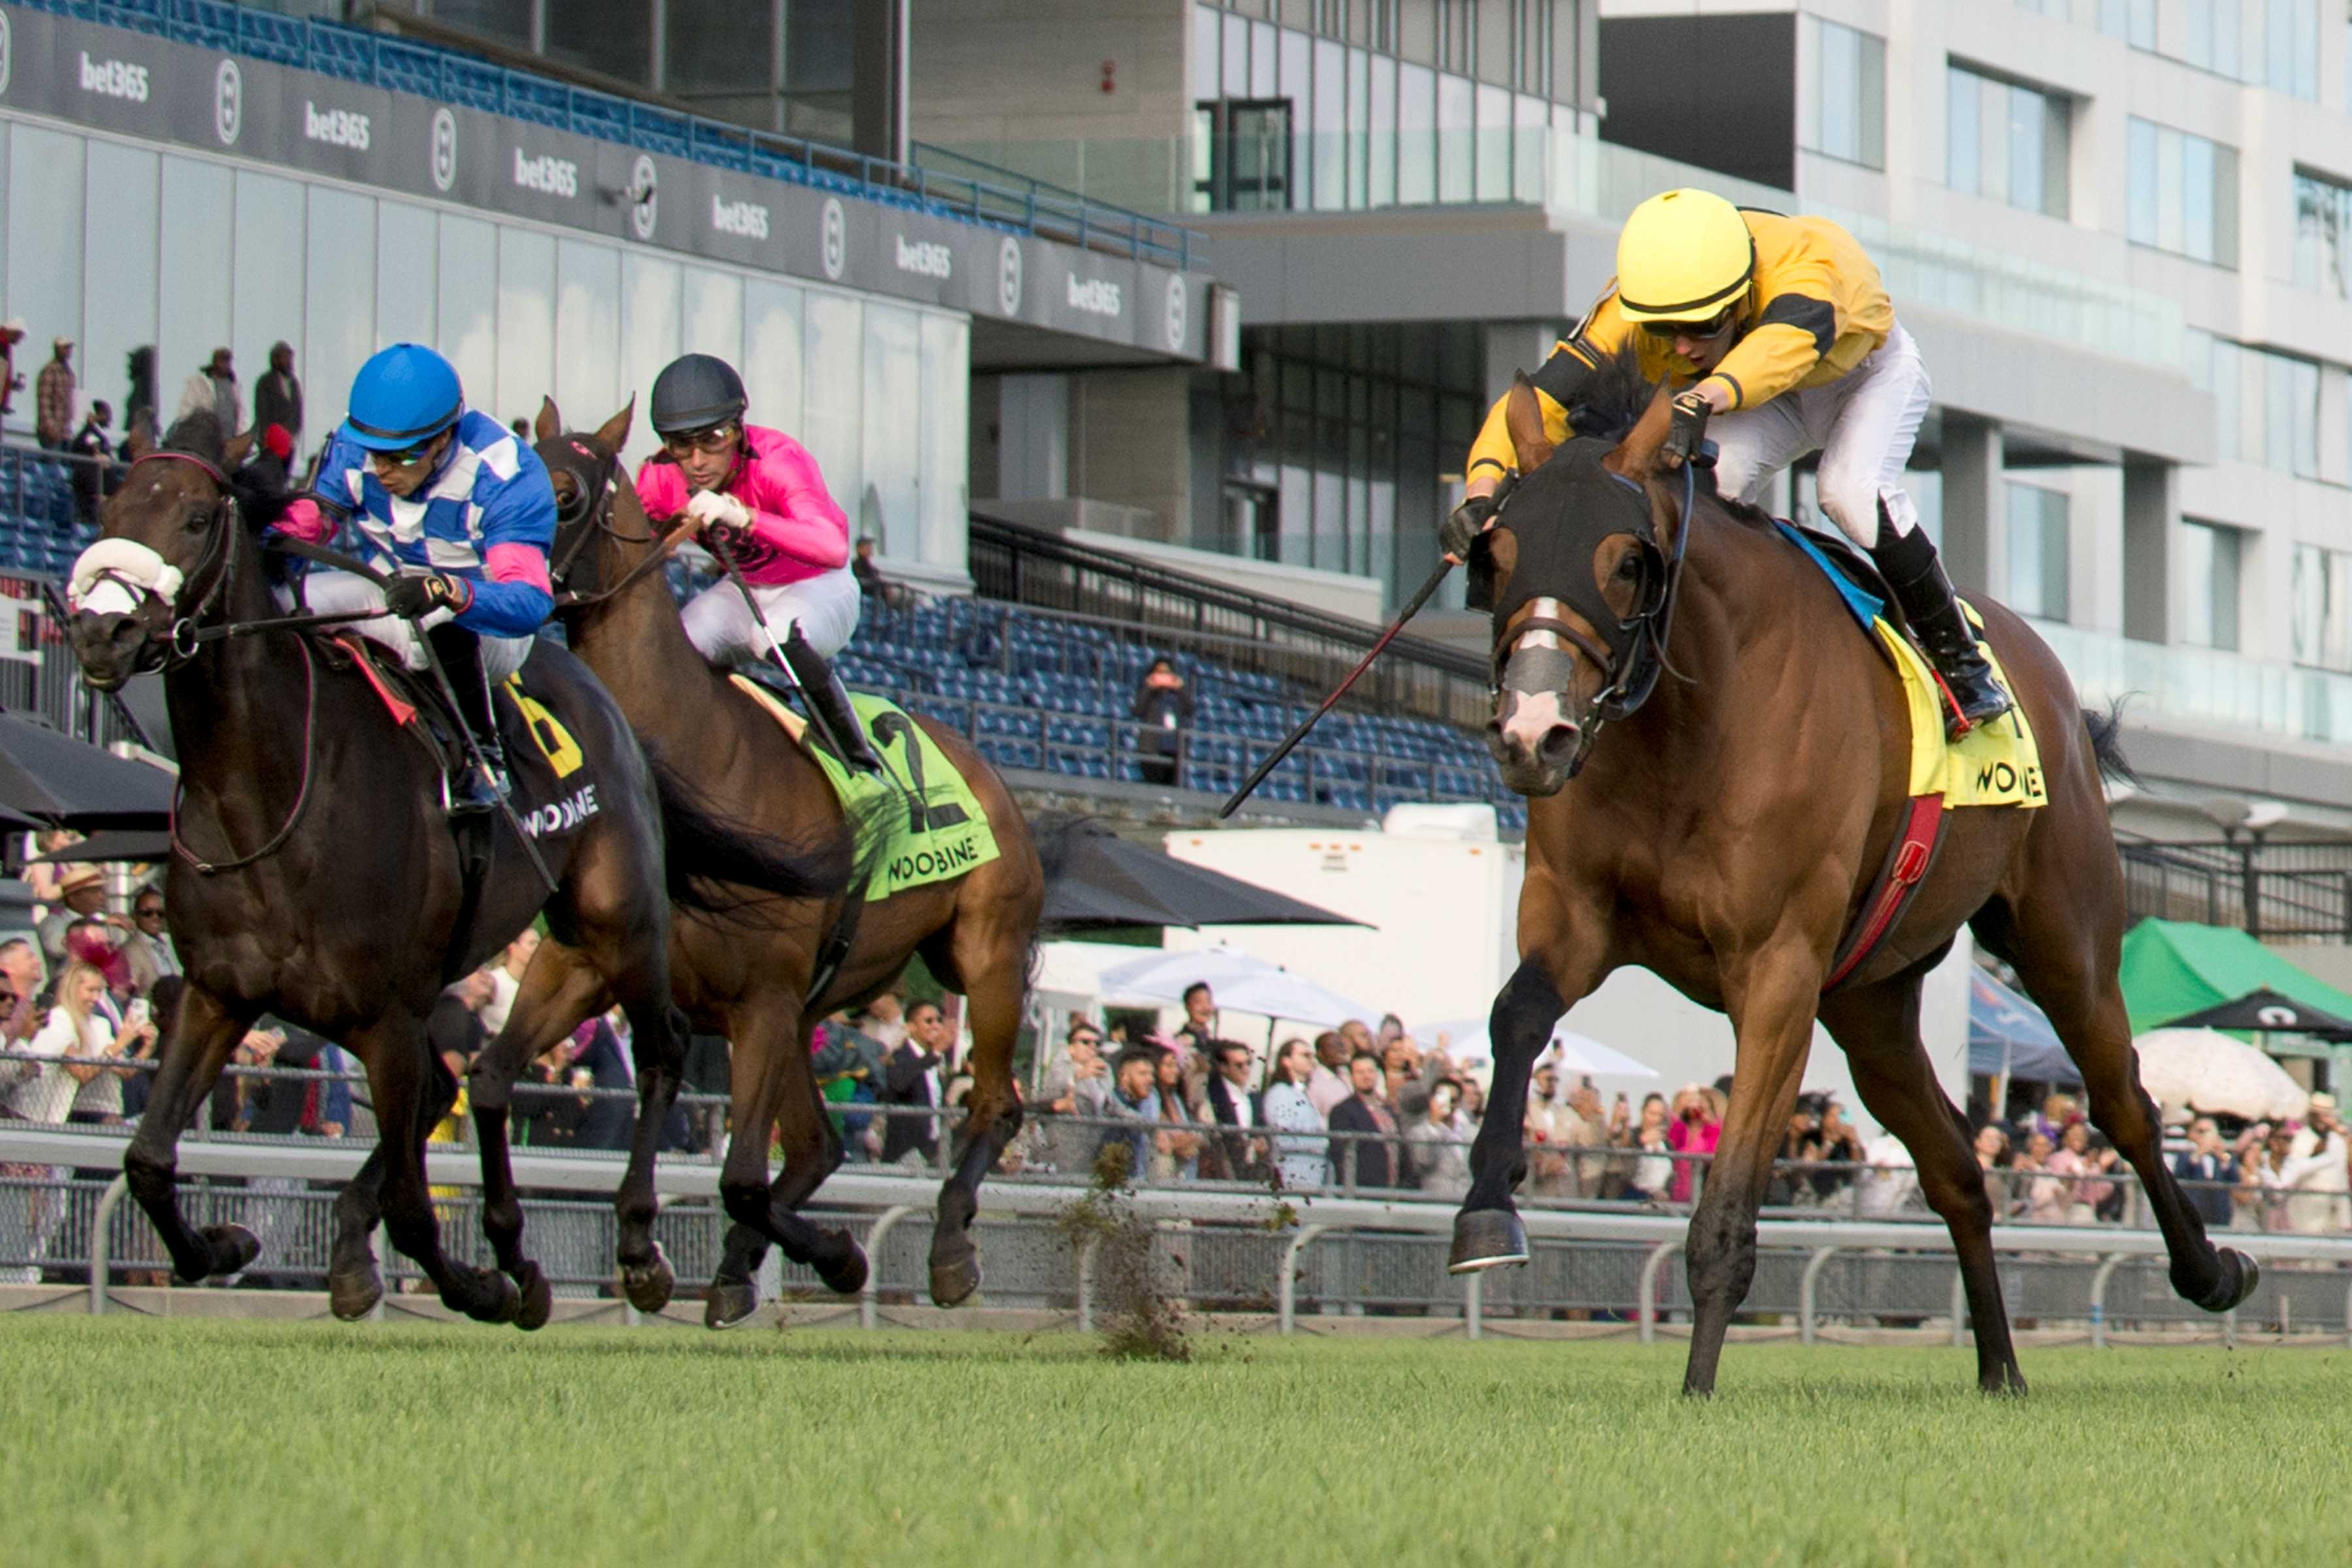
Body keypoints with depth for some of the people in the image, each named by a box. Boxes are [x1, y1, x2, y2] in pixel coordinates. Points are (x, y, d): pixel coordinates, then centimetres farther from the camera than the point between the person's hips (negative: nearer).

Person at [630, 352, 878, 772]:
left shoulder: (777, 460, -32)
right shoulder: (661, 479, -15)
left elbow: (834, 548, -46)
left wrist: (742, 517, -57)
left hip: (817, 587, -5)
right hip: (743, 591, 5)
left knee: (776, 637, -37)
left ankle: (862, 760, -23)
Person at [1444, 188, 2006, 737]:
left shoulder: (1806, 269, -45)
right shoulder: (1626, 314, -33)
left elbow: (1784, 345, -66)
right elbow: (1535, 407, -41)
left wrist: (1705, 399, -85)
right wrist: (1483, 493, -60)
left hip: (1868, 372, -3)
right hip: (1773, 402, 3)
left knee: (1852, 493, -30)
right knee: (1716, 478, -27)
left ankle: (1961, 660, -10)